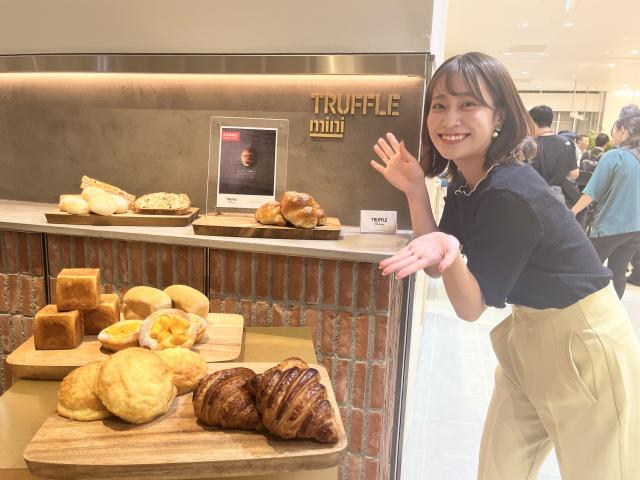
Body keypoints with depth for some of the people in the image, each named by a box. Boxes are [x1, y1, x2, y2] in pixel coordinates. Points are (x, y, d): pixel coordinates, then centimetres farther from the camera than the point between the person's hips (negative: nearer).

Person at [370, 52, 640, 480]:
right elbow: (436, 268, -4)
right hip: (529, 336, 8)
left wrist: (449, 253, -43)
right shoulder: (465, 182, -3)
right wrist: (415, 190, -12)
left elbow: (471, 308, -23)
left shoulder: (510, 194, -28)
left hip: (584, 343, -7)